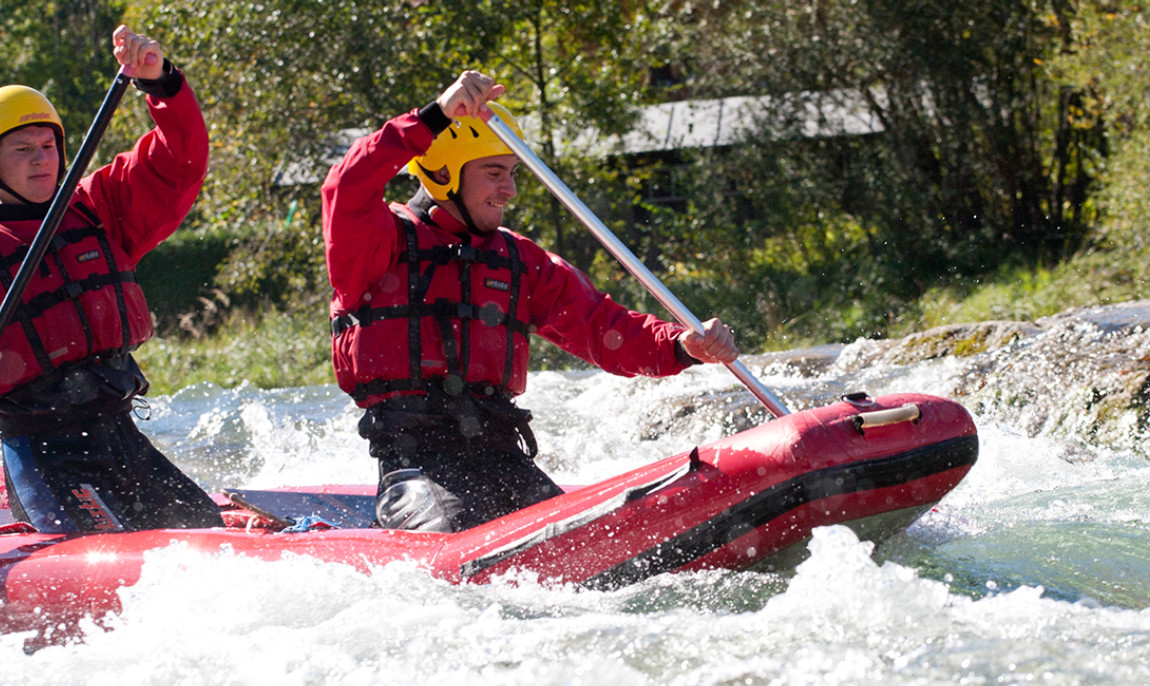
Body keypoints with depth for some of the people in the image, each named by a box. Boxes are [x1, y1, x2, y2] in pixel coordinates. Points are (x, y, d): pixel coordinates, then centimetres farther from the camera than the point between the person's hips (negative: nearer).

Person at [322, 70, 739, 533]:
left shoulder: (520, 263, 21)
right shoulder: (383, 242, 5)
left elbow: (604, 327, 13)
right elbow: (348, 191, -17)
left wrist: (684, 345, -6)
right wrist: (436, 118, -25)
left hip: (502, 456, 5)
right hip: (413, 454, -5)